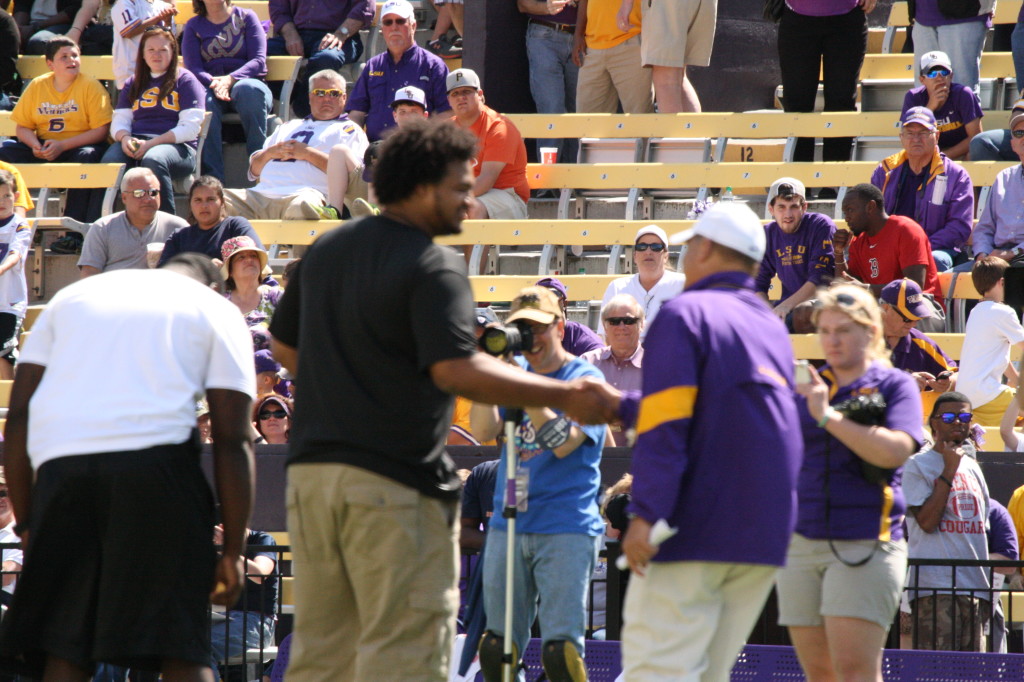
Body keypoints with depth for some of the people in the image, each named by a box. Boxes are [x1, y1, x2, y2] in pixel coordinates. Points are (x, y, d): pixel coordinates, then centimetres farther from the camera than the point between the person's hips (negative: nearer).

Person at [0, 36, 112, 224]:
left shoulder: (91, 86, -5)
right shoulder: (36, 86, 6)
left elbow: (101, 130, -12)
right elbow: (22, 126, 9)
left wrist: (62, 146, -22)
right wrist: (35, 145, -15)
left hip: (79, 146, -3)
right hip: (44, 147, 4)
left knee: (86, 156, -37)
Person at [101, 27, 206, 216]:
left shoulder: (185, 81, 9)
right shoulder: (133, 84, 25)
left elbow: (190, 128, -2)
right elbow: (119, 122, 19)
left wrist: (151, 144, -13)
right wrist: (125, 138, -7)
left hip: (176, 146, -4)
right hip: (136, 142, 4)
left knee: (153, 160, -40)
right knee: (110, 160, -32)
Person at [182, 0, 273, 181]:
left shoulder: (246, 17, 12)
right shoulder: (194, 26, 15)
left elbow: (258, 60, 0)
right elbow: (193, 68, 2)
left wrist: (230, 80, -18)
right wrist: (214, 82, -21)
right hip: (210, 86, 0)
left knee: (247, 88, -38)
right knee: (204, 103, -36)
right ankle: (213, 180, -41)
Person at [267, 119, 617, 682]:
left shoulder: (325, 251, 13)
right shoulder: (433, 266, -12)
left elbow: (284, 347, 23)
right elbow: (455, 370, -24)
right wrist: (564, 397, -23)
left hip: (310, 469, 8)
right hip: (394, 484, -8)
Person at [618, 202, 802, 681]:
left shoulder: (685, 314, -5)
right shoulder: (774, 329, 19)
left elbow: (665, 426, -15)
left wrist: (645, 514, -20)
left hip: (695, 530, -8)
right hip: (766, 532, 8)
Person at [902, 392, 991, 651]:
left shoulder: (972, 468, 20)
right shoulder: (917, 465, 0)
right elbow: (926, 521, -11)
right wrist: (949, 470, -10)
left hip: (974, 587, 7)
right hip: (935, 587, -7)